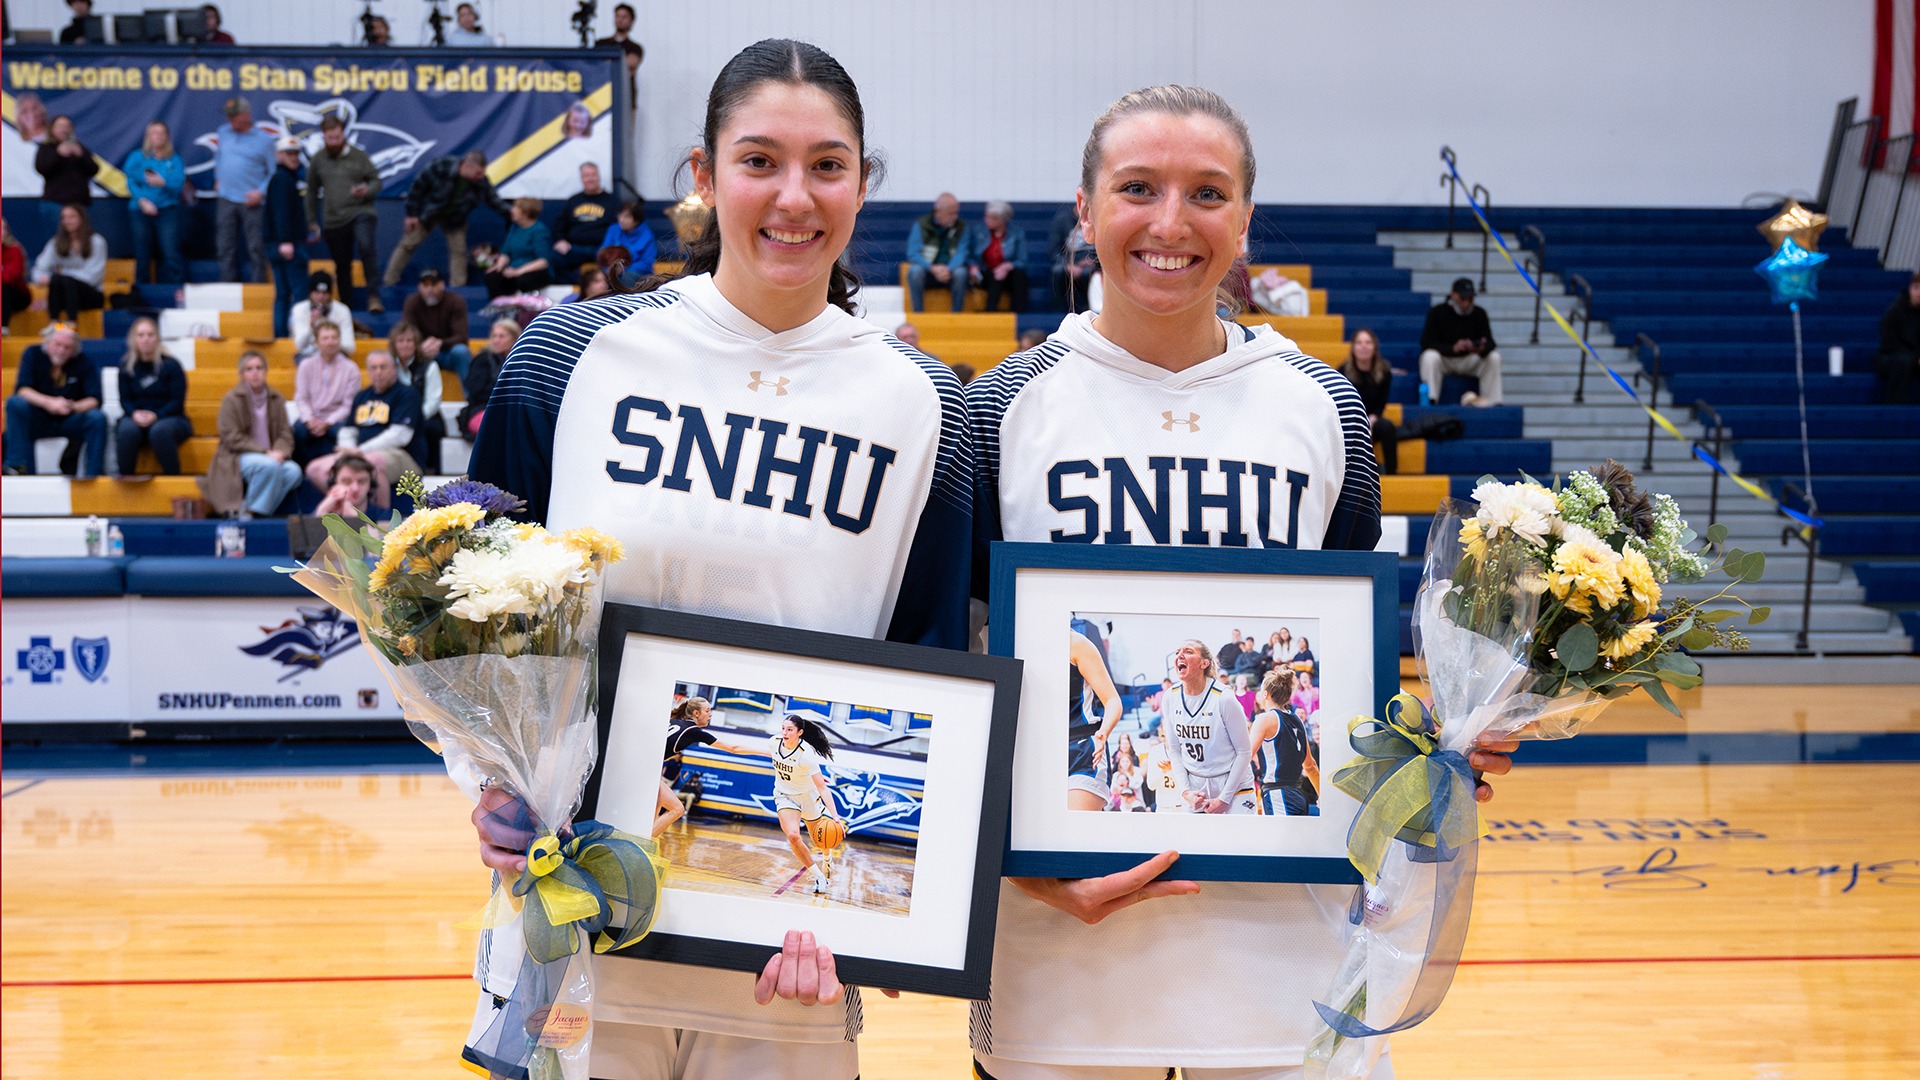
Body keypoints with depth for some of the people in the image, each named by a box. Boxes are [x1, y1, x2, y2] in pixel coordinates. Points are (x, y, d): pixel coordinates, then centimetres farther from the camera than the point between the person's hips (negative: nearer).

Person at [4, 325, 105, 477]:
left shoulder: (84, 361, -8)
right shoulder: (33, 354, -7)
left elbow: (94, 399, -14)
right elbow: (22, 389, -19)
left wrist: (73, 407, -36)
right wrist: (49, 403, -36)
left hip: (70, 421, 0)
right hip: (38, 421, 0)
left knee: (98, 418, -28)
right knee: (15, 404, -28)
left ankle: (94, 474, -24)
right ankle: (17, 466, -31)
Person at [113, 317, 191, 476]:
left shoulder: (171, 365, -1)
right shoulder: (126, 366, 7)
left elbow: (177, 402, -5)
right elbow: (125, 400, 5)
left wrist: (156, 416, -21)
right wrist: (135, 414, -17)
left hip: (168, 417, -2)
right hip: (137, 419, 2)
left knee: (160, 430, -38)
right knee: (126, 430, -33)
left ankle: (173, 476, -27)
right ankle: (125, 478, -24)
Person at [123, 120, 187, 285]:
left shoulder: (174, 160, 9)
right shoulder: (137, 157, 9)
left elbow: (179, 184, -2)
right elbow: (131, 182, -2)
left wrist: (163, 182, -21)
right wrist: (143, 201, -14)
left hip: (167, 210, -1)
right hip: (141, 210, 1)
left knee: (171, 254, -12)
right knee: (142, 255, 2)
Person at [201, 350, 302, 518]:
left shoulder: (276, 399, 9)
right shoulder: (232, 400, -4)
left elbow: (285, 434, 8)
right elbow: (232, 439, -10)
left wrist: (280, 452, -16)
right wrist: (265, 452, -18)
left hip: (270, 457, 5)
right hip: (236, 460, -5)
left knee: (294, 472, -26)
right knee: (270, 466, -36)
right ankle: (250, 511, -18)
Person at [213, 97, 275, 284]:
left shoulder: (264, 140, -4)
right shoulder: (223, 133, 8)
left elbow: (274, 173, -2)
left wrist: (261, 192, -13)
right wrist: (218, 179, 18)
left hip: (251, 203, -4)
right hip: (227, 200, 4)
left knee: (256, 248, -3)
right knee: (226, 247, 7)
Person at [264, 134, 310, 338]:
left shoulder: (287, 177, 19)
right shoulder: (282, 179, -11)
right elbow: (281, 212, -21)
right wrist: (285, 241, -28)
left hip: (279, 244, 10)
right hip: (288, 244, -10)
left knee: (282, 294, 9)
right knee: (299, 291, -11)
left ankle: (280, 335, 10)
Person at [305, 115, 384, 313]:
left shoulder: (358, 155, 0)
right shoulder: (318, 160, 7)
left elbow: (376, 181, 5)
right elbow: (312, 192, 15)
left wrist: (367, 190, -17)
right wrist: (312, 221, 16)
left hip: (361, 212, -3)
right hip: (333, 220, 3)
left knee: (366, 248, -28)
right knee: (342, 265, 9)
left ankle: (373, 296, -28)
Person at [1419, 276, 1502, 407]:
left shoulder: (1479, 313, 1)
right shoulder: (1438, 312, -10)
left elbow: (1490, 343, -5)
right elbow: (1426, 342, -19)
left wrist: (1482, 349, -32)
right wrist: (1452, 348, -35)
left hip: (1467, 360, 4)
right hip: (1443, 359, -4)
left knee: (1494, 357, -18)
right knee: (1430, 357, -36)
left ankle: (1492, 400, -20)